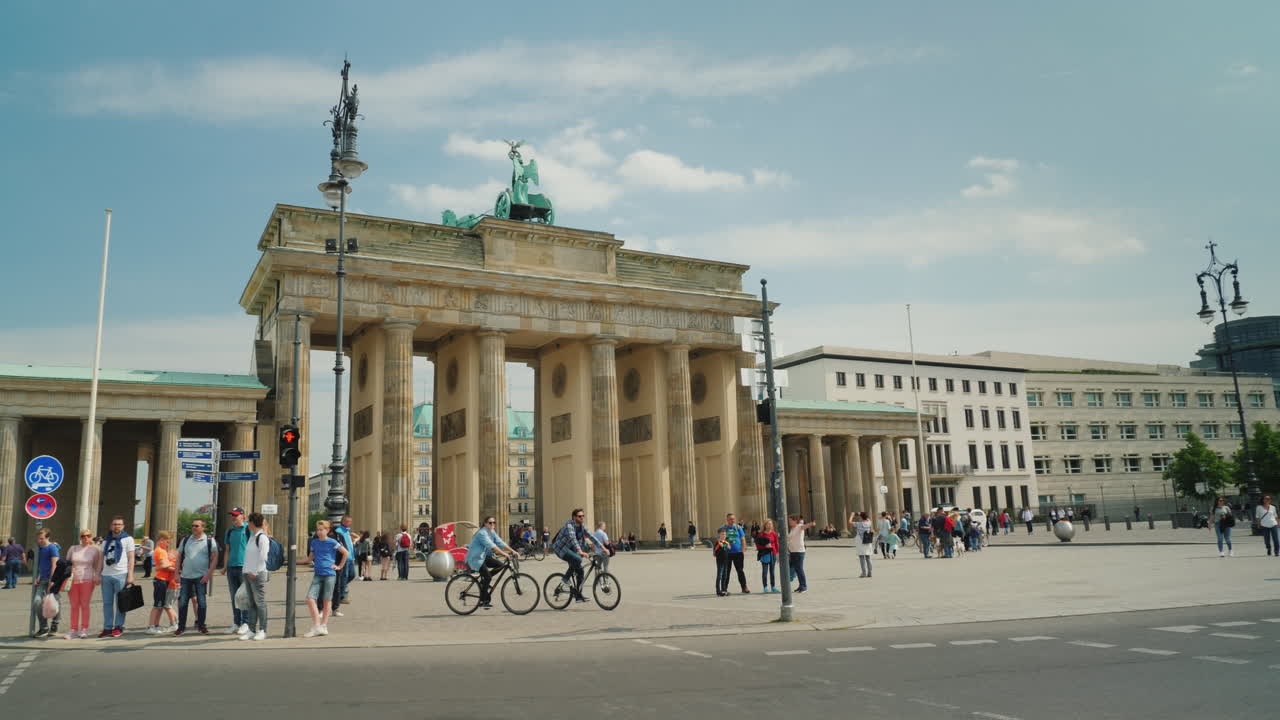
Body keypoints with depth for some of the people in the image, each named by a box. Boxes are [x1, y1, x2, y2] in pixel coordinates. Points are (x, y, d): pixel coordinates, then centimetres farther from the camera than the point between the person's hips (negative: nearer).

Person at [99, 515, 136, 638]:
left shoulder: (127, 539, 2)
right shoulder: (106, 540, 16)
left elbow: (131, 558, -2)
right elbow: (101, 558, 18)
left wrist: (130, 575, -9)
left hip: (121, 575, -5)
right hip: (106, 575, 5)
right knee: (107, 603, 8)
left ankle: (118, 627, 5)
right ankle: (107, 628, 14)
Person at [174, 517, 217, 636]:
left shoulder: (209, 540, -1)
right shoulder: (185, 540, 9)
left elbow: (214, 558, -4)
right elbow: (179, 557, 14)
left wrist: (208, 574, -12)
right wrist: (177, 573, 6)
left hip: (201, 577, -3)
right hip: (185, 576, 3)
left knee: (201, 602, 0)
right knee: (182, 602, 4)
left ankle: (201, 626, 11)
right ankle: (181, 627, 14)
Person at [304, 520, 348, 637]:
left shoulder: (332, 542, -4)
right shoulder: (314, 542, 8)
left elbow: (345, 552, 1)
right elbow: (310, 557, 21)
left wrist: (339, 566, 2)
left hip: (329, 574, -4)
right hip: (317, 574, 4)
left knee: (327, 600, 4)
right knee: (310, 599, -9)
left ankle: (324, 626, 14)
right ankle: (316, 626, -3)